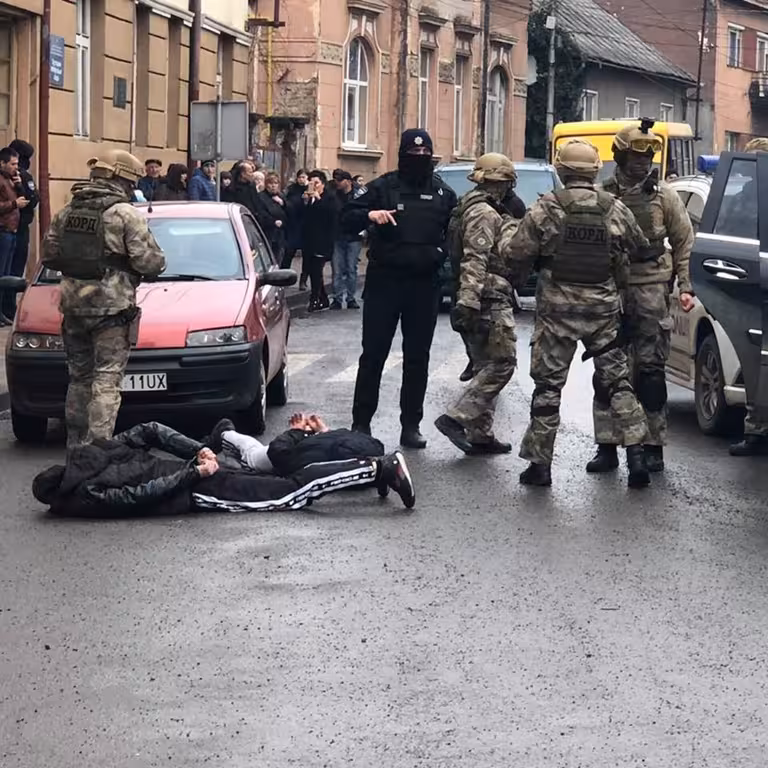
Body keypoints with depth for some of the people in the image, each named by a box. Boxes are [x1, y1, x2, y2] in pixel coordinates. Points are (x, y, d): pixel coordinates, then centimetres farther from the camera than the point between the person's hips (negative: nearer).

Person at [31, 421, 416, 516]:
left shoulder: (83, 499, -8)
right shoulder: (94, 453, 15)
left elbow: (141, 494, -16)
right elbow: (150, 430, 13)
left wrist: (194, 470, -11)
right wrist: (198, 451, 7)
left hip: (198, 490, -8)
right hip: (206, 475, 8)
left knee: (291, 493, -9)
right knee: (291, 485, 10)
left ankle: (378, 469, -16)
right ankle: (378, 467, 4)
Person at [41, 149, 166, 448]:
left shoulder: (66, 213, 9)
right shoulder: (127, 215, -10)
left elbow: (48, 255, 11)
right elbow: (150, 262, -13)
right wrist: (157, 261, 9)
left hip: (73, 304, 6)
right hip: (111, 306, -6)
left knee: (79, 376, 17)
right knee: (107, 379, -5)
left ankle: (75, 444, 23)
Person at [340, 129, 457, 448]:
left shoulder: (443, 193, 8)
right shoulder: (383, 187, 0)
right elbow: (346, 219, -3)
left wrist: (441, 254, 1)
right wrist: (369, 215, -22)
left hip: (424, 285, 3)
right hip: (384, 281, -3)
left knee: (417, 357, 7)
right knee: (373, 354, 0)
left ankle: (411, 425, 13)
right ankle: (361, 422, 5)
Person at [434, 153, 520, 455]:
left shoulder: (475, 208, 20)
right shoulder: (485, 213, -13)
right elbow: (474, 261, -23)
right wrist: (468, 302, -29)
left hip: (484, 300, 11)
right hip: (490, 300, -11)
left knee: (487, 367, 11)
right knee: (502, 363, -11)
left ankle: (480, 434, 11)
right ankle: (456, 418, -17)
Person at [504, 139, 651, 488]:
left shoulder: (545, 209, -9)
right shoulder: (616, 210, 0)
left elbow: (517, 252, -9)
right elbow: (641, 248, 10)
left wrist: (504, 245, 14)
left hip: (557, 308, -2)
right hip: (604, 308, 2)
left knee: (548, 384, 5)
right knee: (616, 380, 12)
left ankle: (540, 462, 7)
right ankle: (636, 453, 5)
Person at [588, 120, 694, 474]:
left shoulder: (663, 195, 2)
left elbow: (684, 242, 5)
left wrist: (685, 286, -2)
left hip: (651, 289, -2)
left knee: (650, 369, -1)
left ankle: (653, 446, 7)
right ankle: (607, 446, 10)